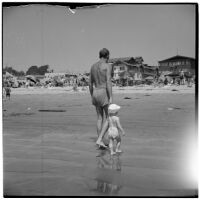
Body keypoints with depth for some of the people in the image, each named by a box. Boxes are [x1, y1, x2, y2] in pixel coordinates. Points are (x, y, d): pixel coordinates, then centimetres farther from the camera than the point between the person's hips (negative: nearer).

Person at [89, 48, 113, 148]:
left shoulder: (93, 66, 12)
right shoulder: (108, 66, -10)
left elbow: (90, 83, 13)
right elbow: (108, 82, -19)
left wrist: (92, 97, 20)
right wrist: (111, 97, -18)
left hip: (96, 93, 7)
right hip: (105, 94, -7)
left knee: (100, 118, 12)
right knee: (108, 119, 0)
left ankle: (100, 141, 13)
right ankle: (99, 140, -12)